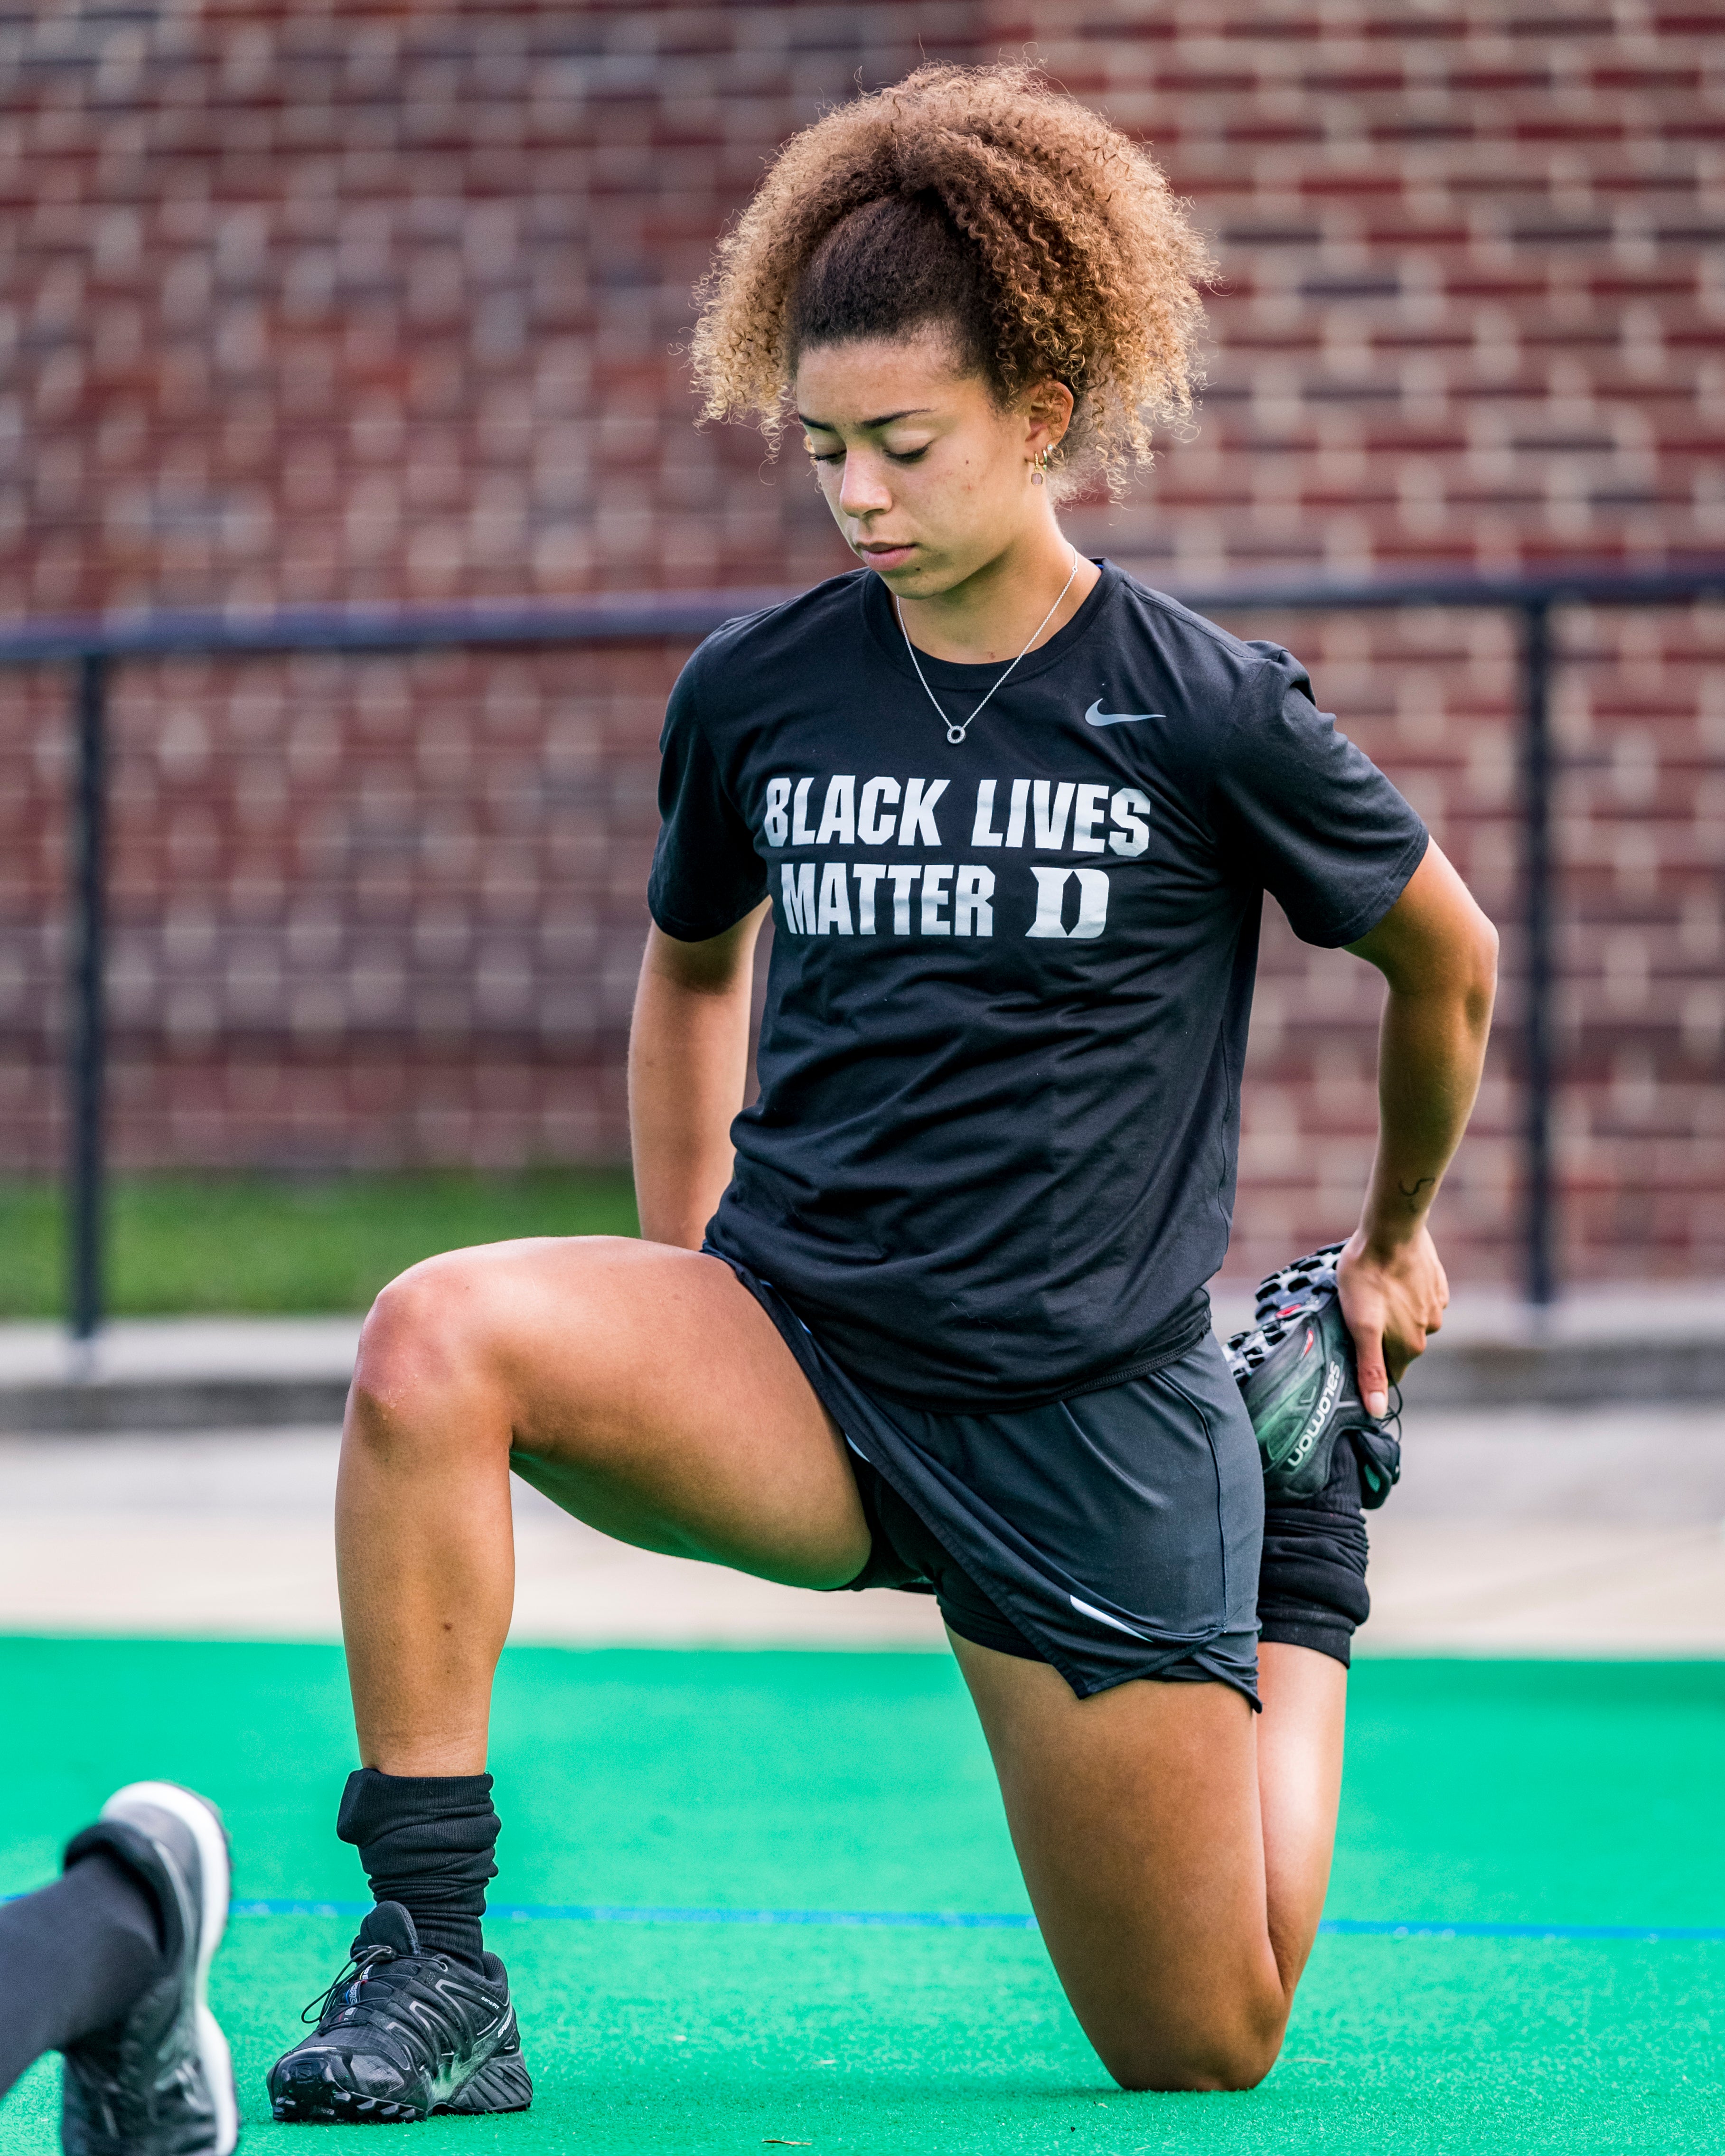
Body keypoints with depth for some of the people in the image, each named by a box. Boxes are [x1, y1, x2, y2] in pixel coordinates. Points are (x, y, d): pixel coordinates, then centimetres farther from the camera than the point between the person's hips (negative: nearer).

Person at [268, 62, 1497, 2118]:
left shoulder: (1205, 712, -9)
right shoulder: (756, 691, 1)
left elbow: (1445, 960, 10)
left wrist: (1393, 1236, 24)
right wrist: (677, 1309, 20)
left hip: (1091, 1425, -2)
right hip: (793, 1357, 2)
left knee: (1202, 2053, 6)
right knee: (434, 1338, -30)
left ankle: (1300, 1584, 35)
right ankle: (431, 1971, -25)